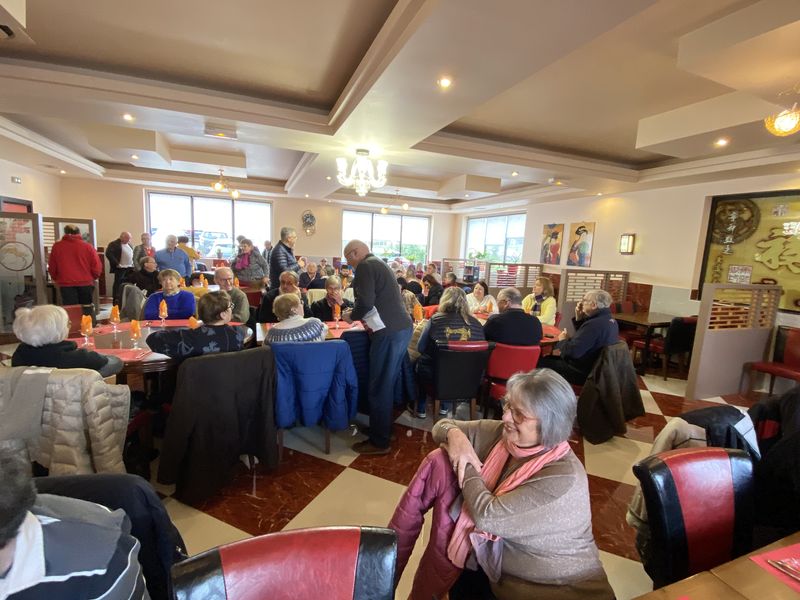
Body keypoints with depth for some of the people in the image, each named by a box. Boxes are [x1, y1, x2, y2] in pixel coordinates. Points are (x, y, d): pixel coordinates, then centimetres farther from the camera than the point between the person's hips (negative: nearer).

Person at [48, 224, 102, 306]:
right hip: (86, 284, 0)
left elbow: (52, 267, 9)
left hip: (66, 285, 0)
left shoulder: (57, 246, 3)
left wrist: (57, 279, 26)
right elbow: (97, 267, -3)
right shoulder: (88, 246, -2)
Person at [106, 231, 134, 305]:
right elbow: (108, 254, -18)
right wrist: (117, 263, -18)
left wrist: (133, 263, 11)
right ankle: (116, 301, 2)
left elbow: (132, 254, 27)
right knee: (118, 284, -3)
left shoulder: (129, 245, 17)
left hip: (130, 268, 7)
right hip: (120, 268, -7)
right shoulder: (114, 244, -8)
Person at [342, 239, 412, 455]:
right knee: (389, 384, 18)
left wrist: (351, 316, -1)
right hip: (402, 328, 10)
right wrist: (367, 318, 20)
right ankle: (385, 431, 32)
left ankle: (379, 442, 12)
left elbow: (365, 301, -19)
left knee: (379, 388, 0)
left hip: (389, 332, -10)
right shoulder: (378, 263, 22)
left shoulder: (365, 266, -8)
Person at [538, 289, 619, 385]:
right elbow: (583, 336, 16)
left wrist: (563, 340, -9)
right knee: (549, 358, 19)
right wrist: (579, 318, 1)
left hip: (582, 372, -10)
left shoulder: (594, 324, -29)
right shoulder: (609, 320, 5)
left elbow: (572, 351, -30)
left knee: (541, 362, -2)